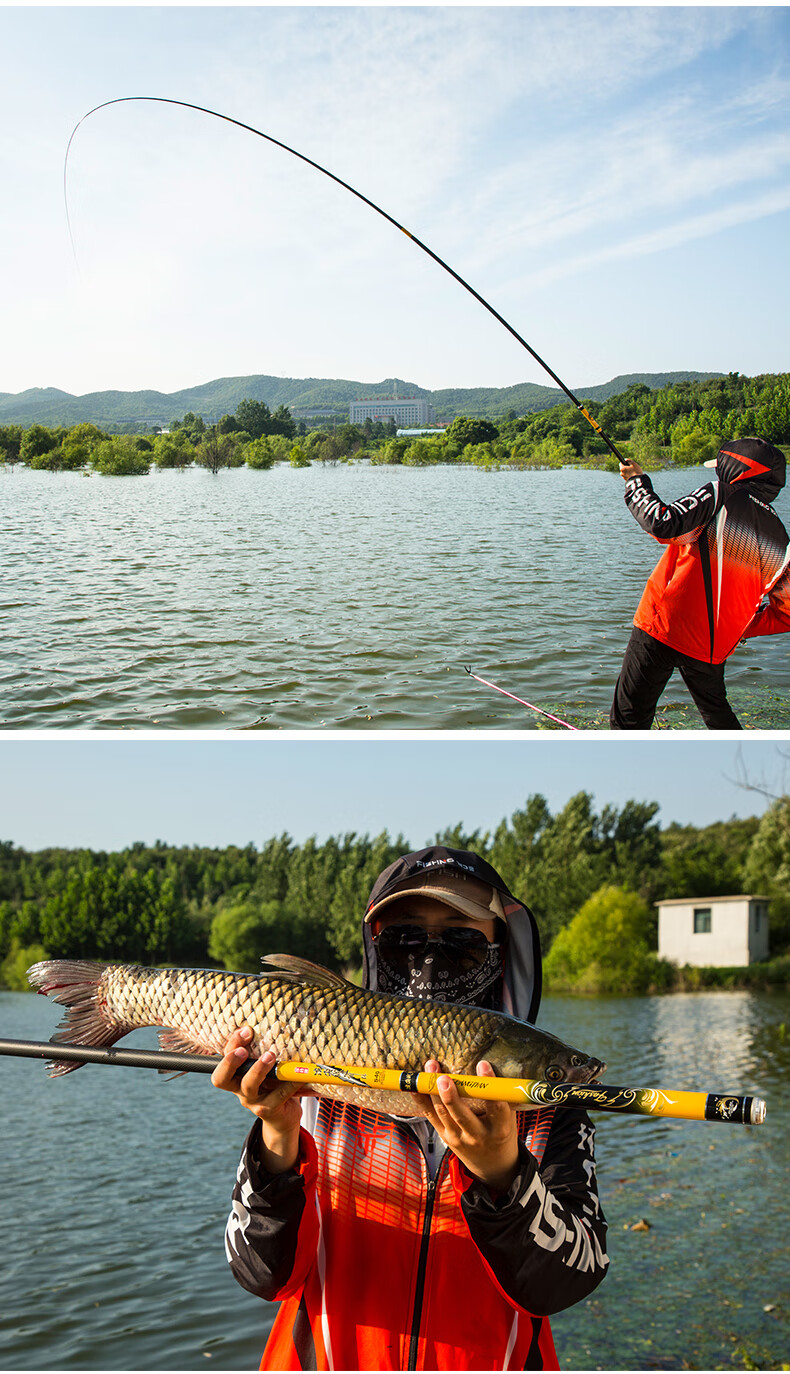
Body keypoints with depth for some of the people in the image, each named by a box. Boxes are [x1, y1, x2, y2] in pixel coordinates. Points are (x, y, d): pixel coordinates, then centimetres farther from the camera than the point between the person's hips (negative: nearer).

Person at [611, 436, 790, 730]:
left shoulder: (719, 496, -5)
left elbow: (663, 524, -17)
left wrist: (636, 483, -2)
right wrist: (738, 628, 17)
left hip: (663, 630, -5)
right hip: (714, 647, 6)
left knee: (629, 717, 0)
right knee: (718, 714, 29)